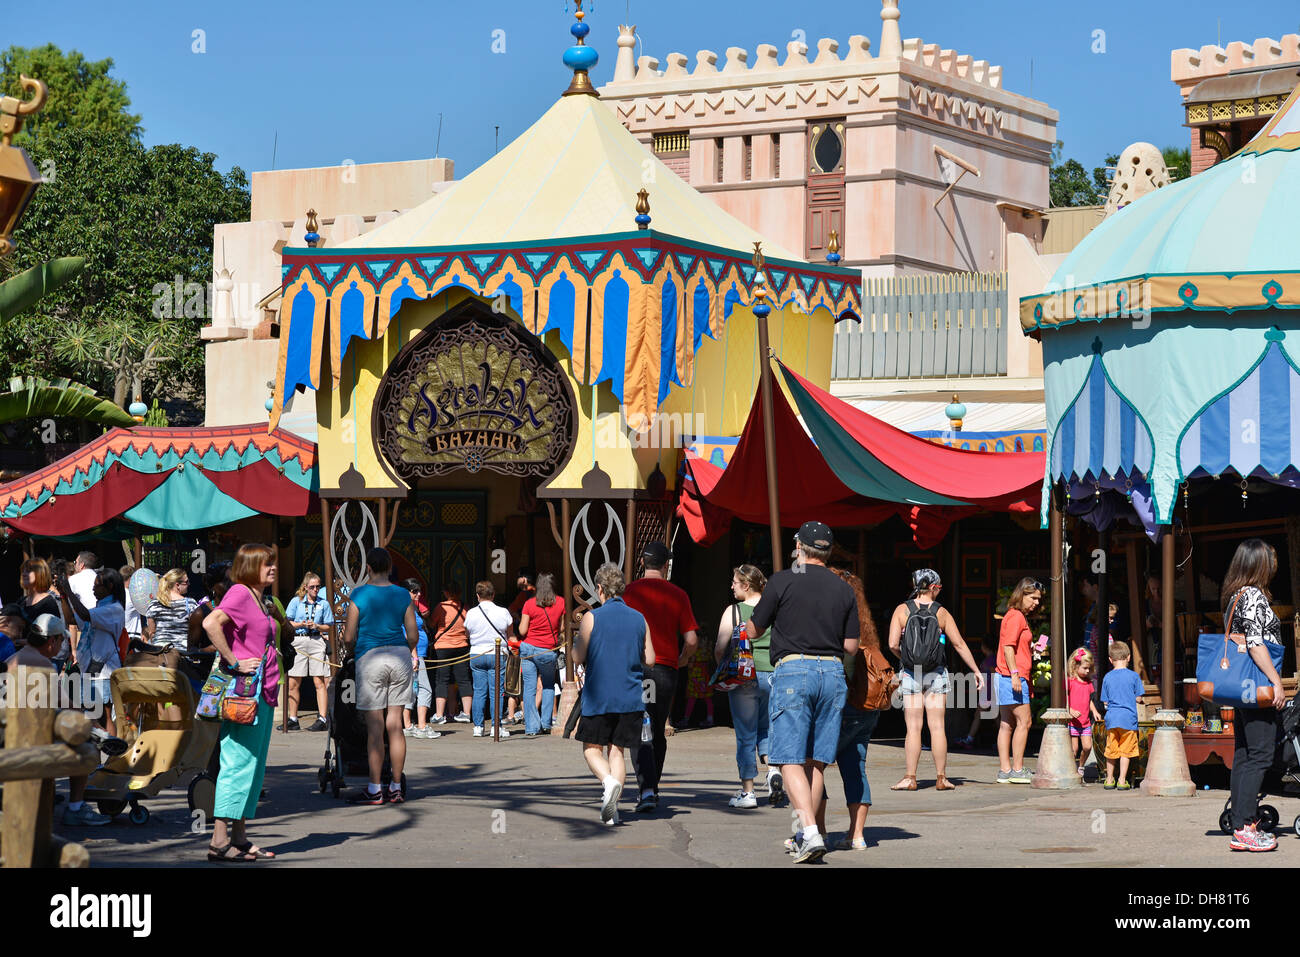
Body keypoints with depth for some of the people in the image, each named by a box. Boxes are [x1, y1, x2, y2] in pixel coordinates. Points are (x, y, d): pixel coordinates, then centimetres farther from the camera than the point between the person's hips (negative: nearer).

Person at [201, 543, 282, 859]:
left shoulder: (257, 598, 19)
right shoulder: (240, 592, -10)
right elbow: (211, 623, -26)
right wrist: (234, 662, -22)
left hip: (262, 693, 10)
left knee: (253, 766, 10)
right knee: (238, 763, -11)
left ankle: (239, 839, 14)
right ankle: (220, 841, -11)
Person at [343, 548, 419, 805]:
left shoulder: (360, 595, -4)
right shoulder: (402, 595, 5)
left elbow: (348, 638, -4)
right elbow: (413, 636, 6)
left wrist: (355, 647, 18)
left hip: (371, 658, -4)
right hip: (400, 658, 4)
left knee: (375, 726, -2)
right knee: (395, 725, 7)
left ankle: (374, 790, -2)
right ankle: (396, 788, 9)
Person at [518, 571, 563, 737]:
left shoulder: (529, 604, -8)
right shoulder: (560, 602, -3)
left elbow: (522, 631, -7)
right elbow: (561, 628, 4)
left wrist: (521, 620, 13)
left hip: (528, 648, -1)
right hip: (549, 651, 1)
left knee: (529, 688, 3)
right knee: (548, 686, 21)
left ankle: (532, 727, -1)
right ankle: (546, 724, 15)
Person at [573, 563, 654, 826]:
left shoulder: (592, 617, -7)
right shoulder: (639, 619, 4)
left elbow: (578, 657, -7)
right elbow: (650, 659, 7)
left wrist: (577, 639, 13)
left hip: (598, 697, -3)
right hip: (630, 698, 3)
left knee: (592, 748, 8)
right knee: (616, 750, 9)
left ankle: (608, 781, -20)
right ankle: (611, 809, 1)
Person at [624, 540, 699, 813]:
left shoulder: (628, 591, -1)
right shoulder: (677, 595, 3)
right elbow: (691, 639, 0)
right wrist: (683, 659, 20)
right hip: (666, 668, 2)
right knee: (658, 732, 17)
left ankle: (646, 789, -21)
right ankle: (652, 788, 25)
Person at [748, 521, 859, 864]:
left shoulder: (782, 582, -2)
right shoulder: (844, 590, 9)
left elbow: (754, 631, 5)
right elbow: (851, 646, 8)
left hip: (793, 669, -4)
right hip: (833, 672, 4)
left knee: (792, 760, -6)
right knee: (816, 761, 11)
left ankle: (811, 833, -20)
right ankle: (806, 834, 14)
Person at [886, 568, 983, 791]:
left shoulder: (902, 610, -3)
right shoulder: (941, 612, -1)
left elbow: (893, 645, -10)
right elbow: (959, 644, 2)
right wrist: (976, 671, 10)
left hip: (910, 674, 0)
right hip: (936, 673, 0)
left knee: (913, 728, 2)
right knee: (937, 727, 4)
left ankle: (910, 778, -2)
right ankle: (941, 778, 5)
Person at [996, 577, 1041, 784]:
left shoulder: (1019, 617, 20)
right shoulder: (1016, 616, -10)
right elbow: (1008, 647, -18)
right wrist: (1015, 674, -23)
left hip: (1007, 679, 10)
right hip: (1012, 677, -10)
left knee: (1006, 725, 8)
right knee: (1023, 722, -8)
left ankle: (1004, 770, 9)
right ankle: (1017, 770, -7)